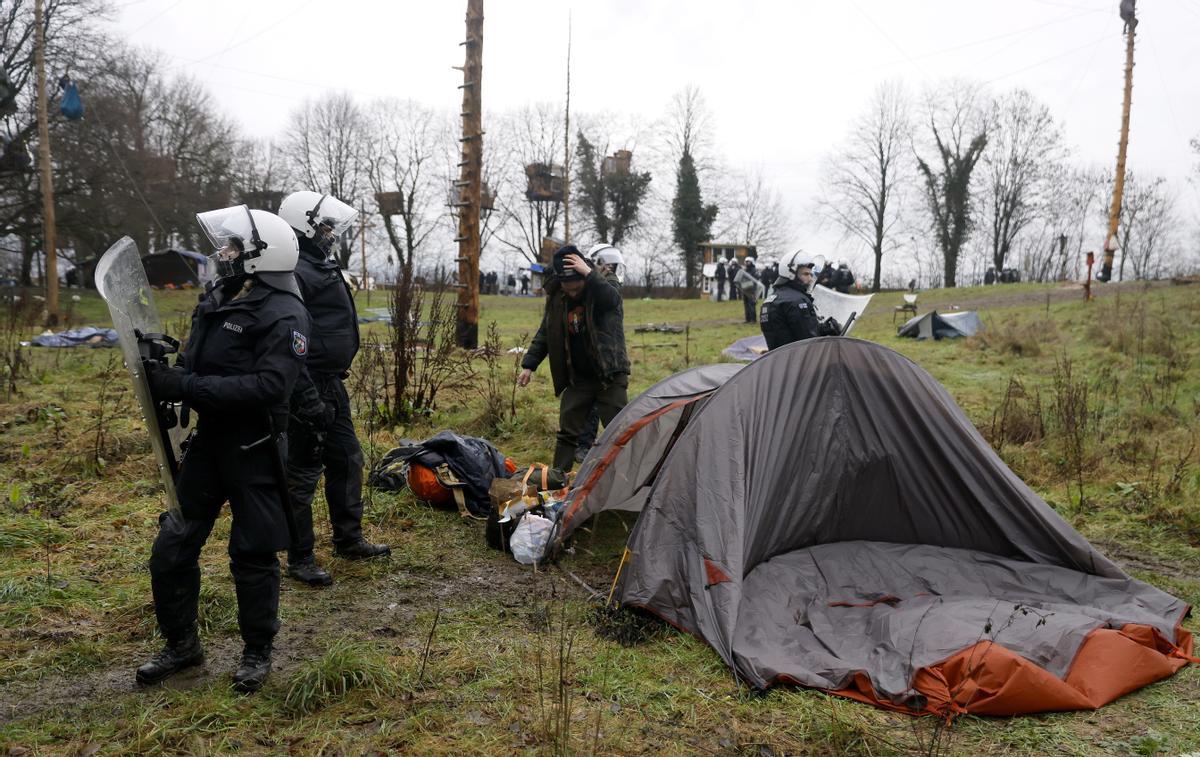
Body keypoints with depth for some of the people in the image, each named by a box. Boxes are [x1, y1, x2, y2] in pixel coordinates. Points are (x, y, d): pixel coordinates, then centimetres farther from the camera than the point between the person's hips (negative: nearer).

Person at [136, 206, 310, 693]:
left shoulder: (283, 314, -17)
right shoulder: (217, 298, 8)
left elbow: (268, 386, -27)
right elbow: (197, 366, 17)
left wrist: (185, 388, -27)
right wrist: (166, 375, -3)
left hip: (254, 450, -7)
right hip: (208, 440, 8)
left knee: (253, 553, 5)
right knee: (172, 547, 12)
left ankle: (257, 652, 25)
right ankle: (182, 644, 30)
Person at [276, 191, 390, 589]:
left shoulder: (321, 267, 15)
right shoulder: (296, 273, -18)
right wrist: (308, 401, -26)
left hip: (331, 385, 10)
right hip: (310, 389, -10)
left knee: (347, 461, 19)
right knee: (303, 474, 1)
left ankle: (349, 540, 33)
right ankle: (300, 559, 13)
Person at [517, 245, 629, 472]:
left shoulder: (599, 289, -9)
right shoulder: (556, 299, 3)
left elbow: (613, 299, -34)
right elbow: (544, 334, 12)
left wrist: (589, 273, -37)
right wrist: (529, 365, 7)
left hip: (610, 376, -4)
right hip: (576, 379, 4)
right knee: (567, 433, 7)